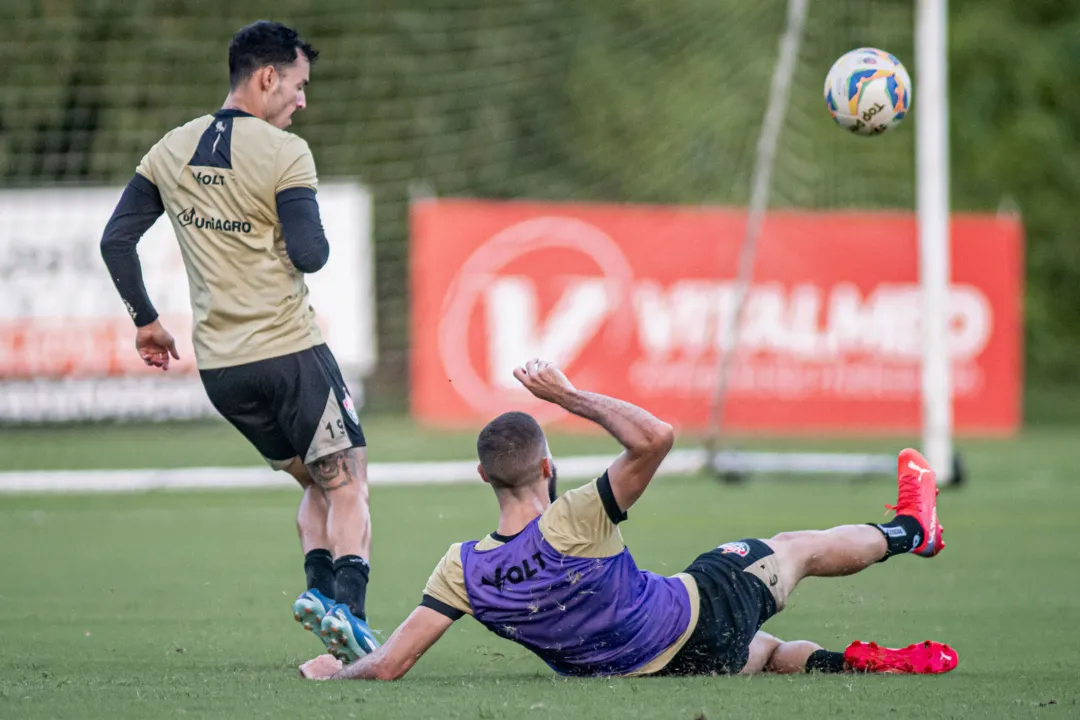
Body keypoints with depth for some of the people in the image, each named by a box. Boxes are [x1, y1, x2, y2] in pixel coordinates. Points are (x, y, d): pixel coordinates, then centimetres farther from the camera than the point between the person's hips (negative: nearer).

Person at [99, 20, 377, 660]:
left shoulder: (172, 150, 9)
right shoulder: (284, 153, -10)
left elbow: (116, 239, 10)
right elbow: (309, 255, -16)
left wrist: (145, 320, 18)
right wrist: (319, 240, 7)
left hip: (218, 365, 6)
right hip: (289, 349, -6)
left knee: (316, 481, 19)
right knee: (347, 484, 0)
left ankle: (318, 584, -2)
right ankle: (348, 607, -17)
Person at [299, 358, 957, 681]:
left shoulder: (464, 571, -21)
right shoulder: (574, 523, -34)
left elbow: (390, 665, -21)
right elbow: (655, 437, -35)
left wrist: (331, 671, -2)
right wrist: (568, 396, -27)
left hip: (647, 670, 4)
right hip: (701, 617, -4)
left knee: (765, 651, 34)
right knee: (798, 548, 24)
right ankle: (909, 531, 47)